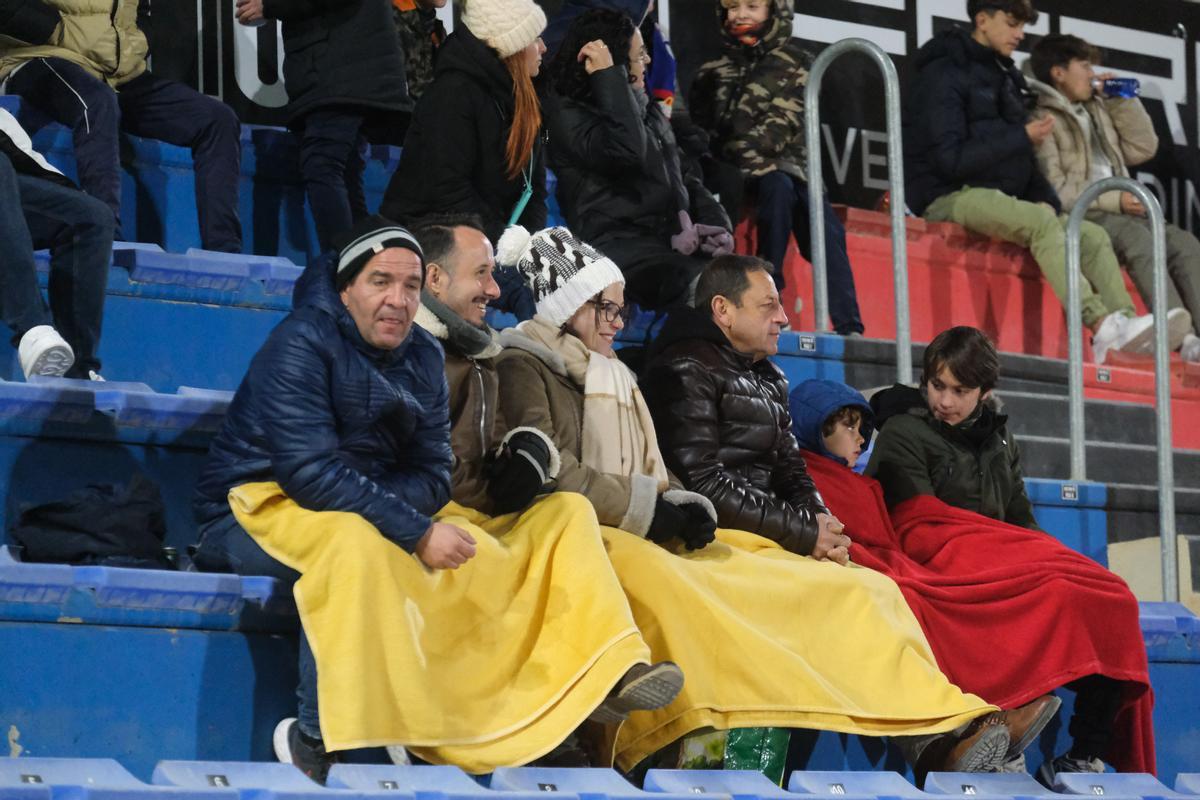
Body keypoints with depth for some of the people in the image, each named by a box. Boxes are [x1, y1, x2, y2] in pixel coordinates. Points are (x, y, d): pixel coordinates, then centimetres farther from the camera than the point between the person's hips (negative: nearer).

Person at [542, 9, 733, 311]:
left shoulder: (646, 108, 26)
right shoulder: (568, 112, 1)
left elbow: (687, 175, 26)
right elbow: (626, 151, -18)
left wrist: (717, 224, 7)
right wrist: (608, 76, -12)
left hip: (677, 238, 8)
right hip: (619, 240, -8)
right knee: (700, 287, -36)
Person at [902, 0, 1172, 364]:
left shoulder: (1003, 77, 19)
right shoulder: (943, 75, -8)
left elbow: (1019, 157, 19)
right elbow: (949, 159, -17)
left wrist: (1046, 198, 0)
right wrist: (1022, 137, -14)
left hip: (1001, 199, 9)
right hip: (951, 198, -9)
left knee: (1092, 235, -7)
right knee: (1041, 221, -33)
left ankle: (1125, 325, -24)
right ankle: (1100, 325, -43)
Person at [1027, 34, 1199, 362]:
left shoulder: (1098, 110, 25)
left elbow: (1142, 149, 23)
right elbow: (1053, 190, -11)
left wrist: (1122, 101, 15)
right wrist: (1114, 200, -16)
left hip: (1117, 213, 8)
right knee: (1138, 237, -35)